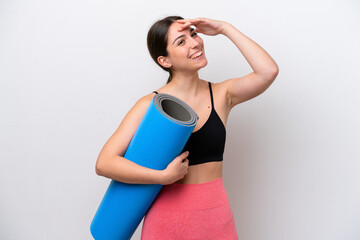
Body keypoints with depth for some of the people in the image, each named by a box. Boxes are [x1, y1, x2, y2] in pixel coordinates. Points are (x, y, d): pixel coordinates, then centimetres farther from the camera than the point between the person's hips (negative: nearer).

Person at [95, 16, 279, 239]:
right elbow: (104, 163, -15)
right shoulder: (150, 105, -10)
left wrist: (225, 28, -10)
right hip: (167, 218, -2)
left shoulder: (222, 95, -1)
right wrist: (164, 176, -22)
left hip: (215, 214, 2)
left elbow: (269, 71, -17)